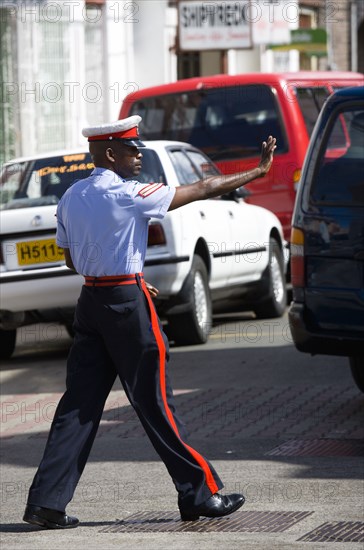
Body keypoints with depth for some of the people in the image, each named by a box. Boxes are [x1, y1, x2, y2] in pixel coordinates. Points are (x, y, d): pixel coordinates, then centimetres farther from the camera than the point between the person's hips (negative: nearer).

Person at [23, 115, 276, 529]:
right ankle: (199, 494, 8)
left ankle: (47, 502, 0)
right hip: (127, 304, -7)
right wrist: (258, 172, -2)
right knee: (155, 403, -1)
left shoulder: (71, 198, 8)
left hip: (90, 301, 7)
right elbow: (202, 190, -10)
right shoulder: (127, 195, -13)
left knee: (80, 402, 5)